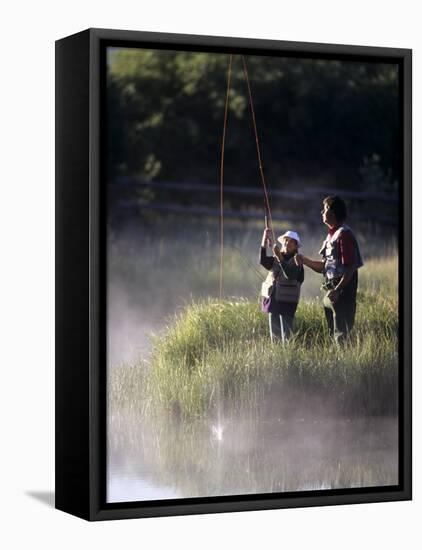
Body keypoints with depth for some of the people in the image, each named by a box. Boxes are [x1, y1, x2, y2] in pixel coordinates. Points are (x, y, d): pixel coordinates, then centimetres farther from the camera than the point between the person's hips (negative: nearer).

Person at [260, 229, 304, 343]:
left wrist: (279, 257, -26)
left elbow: (289, 275, -21)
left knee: (286, 334, -8)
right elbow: (263, 261, -7)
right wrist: (264, 244, -18)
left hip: (286, 301, -5)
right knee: (274, 333, 9)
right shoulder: (275, 259, 11)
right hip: (272, 298, 5)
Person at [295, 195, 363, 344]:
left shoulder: (344, 234, -13)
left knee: (342, 334, -9)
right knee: (333, 332, 14)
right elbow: (323, 266, 21)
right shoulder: (331, 235, 17)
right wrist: (304, 261, 6)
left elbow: (350, 267, -19)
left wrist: (338, 290, -25)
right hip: (331, 290, 10)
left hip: (342, 290, -10)